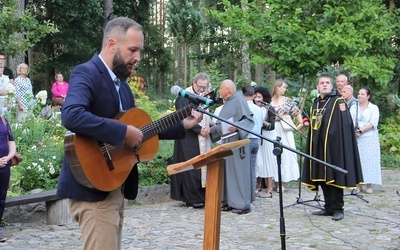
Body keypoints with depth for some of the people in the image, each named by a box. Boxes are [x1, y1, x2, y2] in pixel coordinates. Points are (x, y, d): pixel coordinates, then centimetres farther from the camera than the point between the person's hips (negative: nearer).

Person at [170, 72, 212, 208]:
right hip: (190, 140, -7)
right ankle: (192, 198, 2)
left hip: (203, 139, 8)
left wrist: (208, 128, -1)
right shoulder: (185, 96, -9)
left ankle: (201, 195, 11)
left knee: (203, 166, 6)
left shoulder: (204, 96, 15)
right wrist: (200, 129, -18)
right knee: (192, 168, -5)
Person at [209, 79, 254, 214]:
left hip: (237, 142, -9)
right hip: (226, 142, 9)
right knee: (227, 172, 9)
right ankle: (230, 201, 15)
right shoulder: (226, 104, 18)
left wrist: (236, 127, -30)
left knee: (238, 172, -6)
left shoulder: (238, 100, -8)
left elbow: (249, 119, -16)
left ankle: (242, 204, -2)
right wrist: (210, 130, 20)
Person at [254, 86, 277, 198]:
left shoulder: (269, 109, -4)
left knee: (268, 161, -1)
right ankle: (258, 186, 23)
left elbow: (272, 125, -11)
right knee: (257, 161, 6)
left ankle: (269, 190, 1)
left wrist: (264, 123, -28)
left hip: (267, 136, -4)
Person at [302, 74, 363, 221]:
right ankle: (329, 208, 17)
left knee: (334, 177, -4)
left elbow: (346, 123, -11)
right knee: (322, 177, 8)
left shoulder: (338, 101, -3)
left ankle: (338, 209, 4)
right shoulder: (315, 104, 16)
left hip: (333, 145, -6)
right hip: (318, 146, 6)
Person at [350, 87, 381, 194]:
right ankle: (358, 184, 3)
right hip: (356, 138, 2)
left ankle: (369, 185, 0)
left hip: (369, 138, -2)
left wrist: (361, 131, -14)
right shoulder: (354, 107, 14)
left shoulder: (374, 108, 5)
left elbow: (373, 124, -6)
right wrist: (353, 131, -16)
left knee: (369, 159, -4)